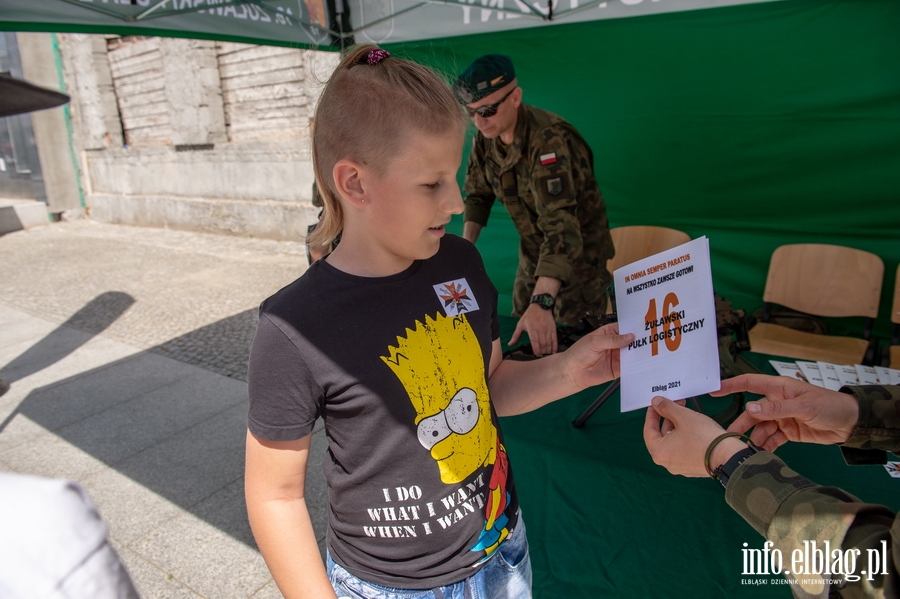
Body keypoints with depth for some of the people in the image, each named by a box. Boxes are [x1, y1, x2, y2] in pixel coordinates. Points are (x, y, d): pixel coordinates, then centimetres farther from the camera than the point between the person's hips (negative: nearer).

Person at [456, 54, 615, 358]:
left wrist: (542, 302, -54)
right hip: (532, 251, 7)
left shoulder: (548, 140, -32)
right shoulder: (485, 138, -8)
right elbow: (478, 193, 4)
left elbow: (560, 222, -42)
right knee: (521, 331, 16)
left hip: (578, 251, -6)